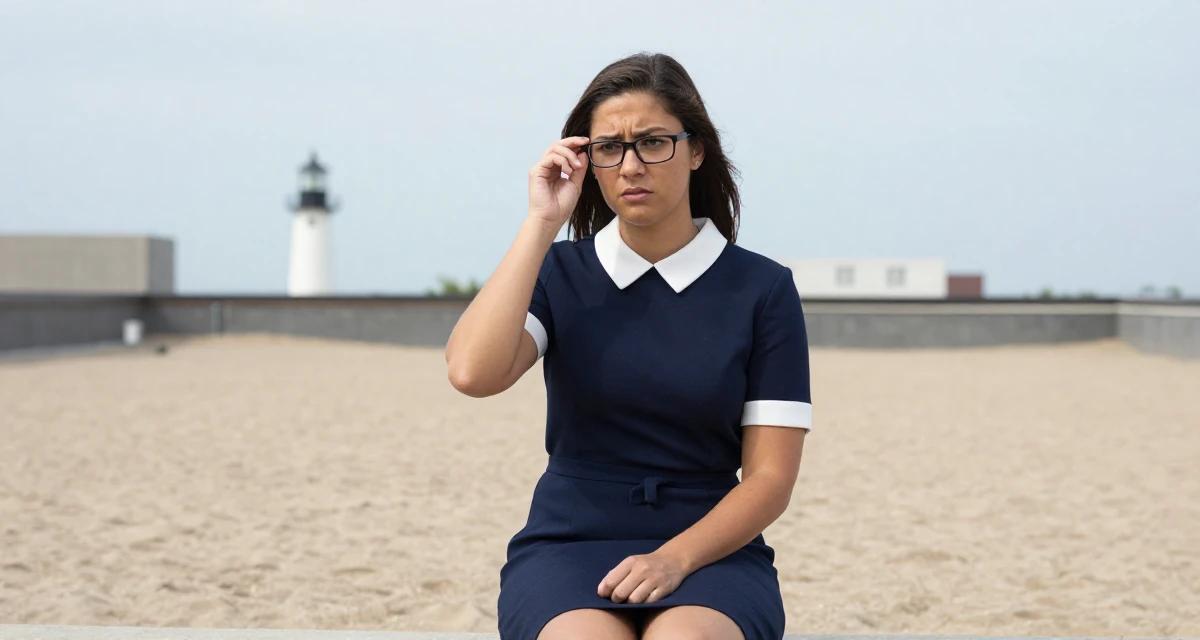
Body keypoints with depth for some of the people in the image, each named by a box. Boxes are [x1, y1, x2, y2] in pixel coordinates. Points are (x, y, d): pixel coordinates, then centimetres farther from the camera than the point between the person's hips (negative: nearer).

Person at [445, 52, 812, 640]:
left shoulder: (762, 289, 3)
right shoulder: (559, 273, 7)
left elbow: (770, 476, 1)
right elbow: (472, 372, -14)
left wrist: (674, 558, -15)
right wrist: (542, 223, -8)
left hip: (708, 549, 0)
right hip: (568, 546, 1)